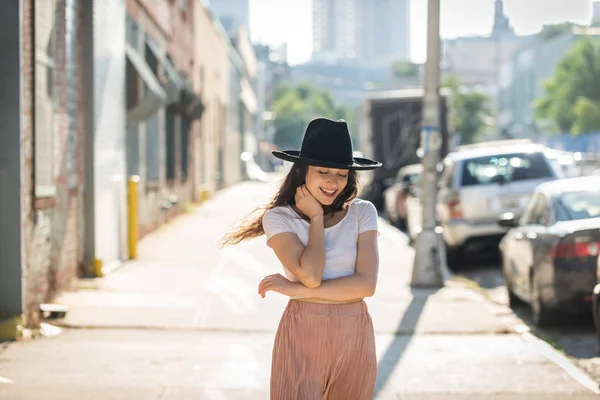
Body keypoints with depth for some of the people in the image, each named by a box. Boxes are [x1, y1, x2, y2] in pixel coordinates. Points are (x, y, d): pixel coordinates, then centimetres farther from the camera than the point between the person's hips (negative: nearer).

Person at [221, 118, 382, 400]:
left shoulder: (362, 213, 3)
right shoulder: (279, 217, -2)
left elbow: (366, 284, -8)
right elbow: (310, 275, -17)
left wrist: (296, 290, -12)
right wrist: (316, 217, -6)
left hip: (355, 336, 2)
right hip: (302, 334, -2)